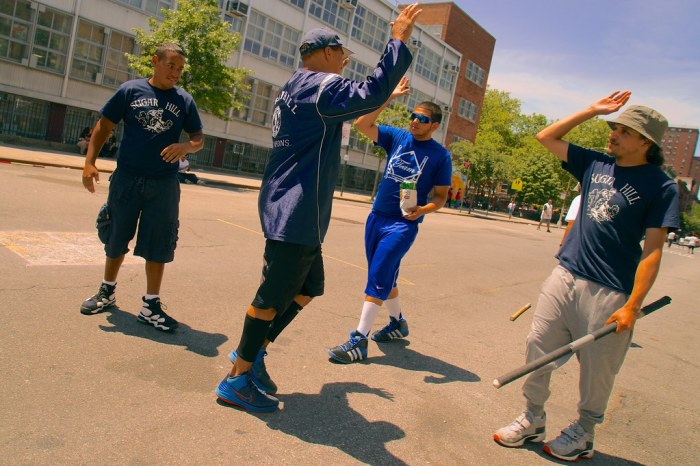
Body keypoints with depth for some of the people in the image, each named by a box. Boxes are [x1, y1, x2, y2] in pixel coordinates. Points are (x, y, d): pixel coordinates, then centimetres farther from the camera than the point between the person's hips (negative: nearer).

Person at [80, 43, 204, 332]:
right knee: (116, 239, 12)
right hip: (126, 179, 0)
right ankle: (107, 291, 33)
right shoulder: (131, 90, 1)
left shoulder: (184, 101, 5)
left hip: (163, 184, 0)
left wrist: (186, 147, -14)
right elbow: (104, 126, 4)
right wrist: (89, 162, -5)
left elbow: (199, 138, 9)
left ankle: (151, 306, 12)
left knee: (157, 245, 1)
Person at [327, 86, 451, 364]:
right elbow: (362, 125, -4)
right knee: (384, 276, 16)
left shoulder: (440, 156, -3)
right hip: (376, 216, 6)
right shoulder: (397, 137, 6)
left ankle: (359, 341, -7)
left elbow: (441, 196, -1)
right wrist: (389, 97, -9)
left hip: (403, 224, -5)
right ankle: (397, 323, 36)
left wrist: (422, 209, -22)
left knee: (378, 276, -12)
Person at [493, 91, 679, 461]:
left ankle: (583, 434, 32)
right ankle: (532, 420, 27)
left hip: (609, 294, -5)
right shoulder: (596, 164, 8)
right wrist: (591, 111, 7)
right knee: (537, 350, 8)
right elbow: (546, 138, 14)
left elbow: (653, 250, -10)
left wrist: (632, 306, -16)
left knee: (596, 370, 9)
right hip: (564, 277, 5)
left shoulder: (661, 187, -6)